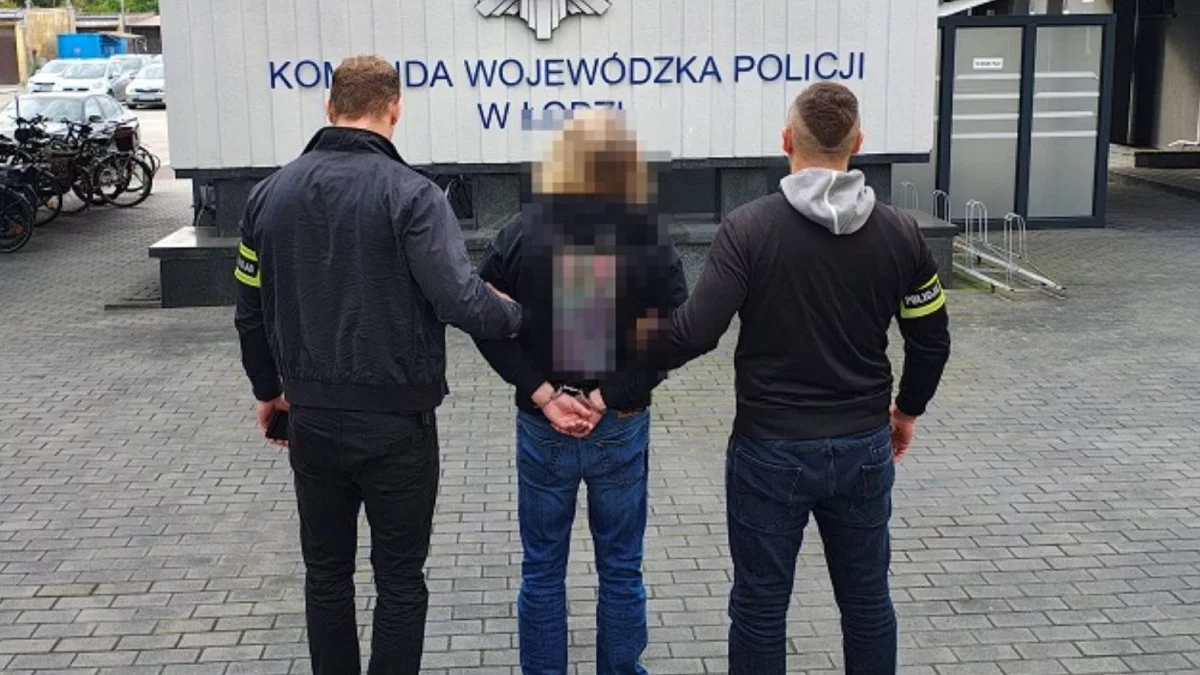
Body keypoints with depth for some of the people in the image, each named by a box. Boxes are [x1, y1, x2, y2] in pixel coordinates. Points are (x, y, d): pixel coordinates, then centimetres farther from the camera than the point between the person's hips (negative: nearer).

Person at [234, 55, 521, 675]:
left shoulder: (271, 193, 3)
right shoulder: (409, 193, -15)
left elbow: (251, 310, 10)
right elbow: (460, 299, -25)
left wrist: (268, 390, 23)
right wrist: (516, 318, -4)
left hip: (311, 418, 5)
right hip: (396, 421, -4)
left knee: (326, 573, 18)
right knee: (399, 579, 10)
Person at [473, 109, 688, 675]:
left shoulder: (522, 232, -6)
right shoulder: (650, 238, -7)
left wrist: (545, 396, -10)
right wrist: (605, 399, -12)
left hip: (542, 426, 0)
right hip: (623, 427, 0)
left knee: (542, 571, 13)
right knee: (621, 570, 14)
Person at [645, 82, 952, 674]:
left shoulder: (749, 228, -14)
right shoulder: (899, 232, -3)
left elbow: (696, 333, -18)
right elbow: (930, 341, 4)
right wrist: (907, 409, 21)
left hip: (771, 449, -3)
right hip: (864, 446, 3)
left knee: (760, 606, 10)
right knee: (867, 600, 18)